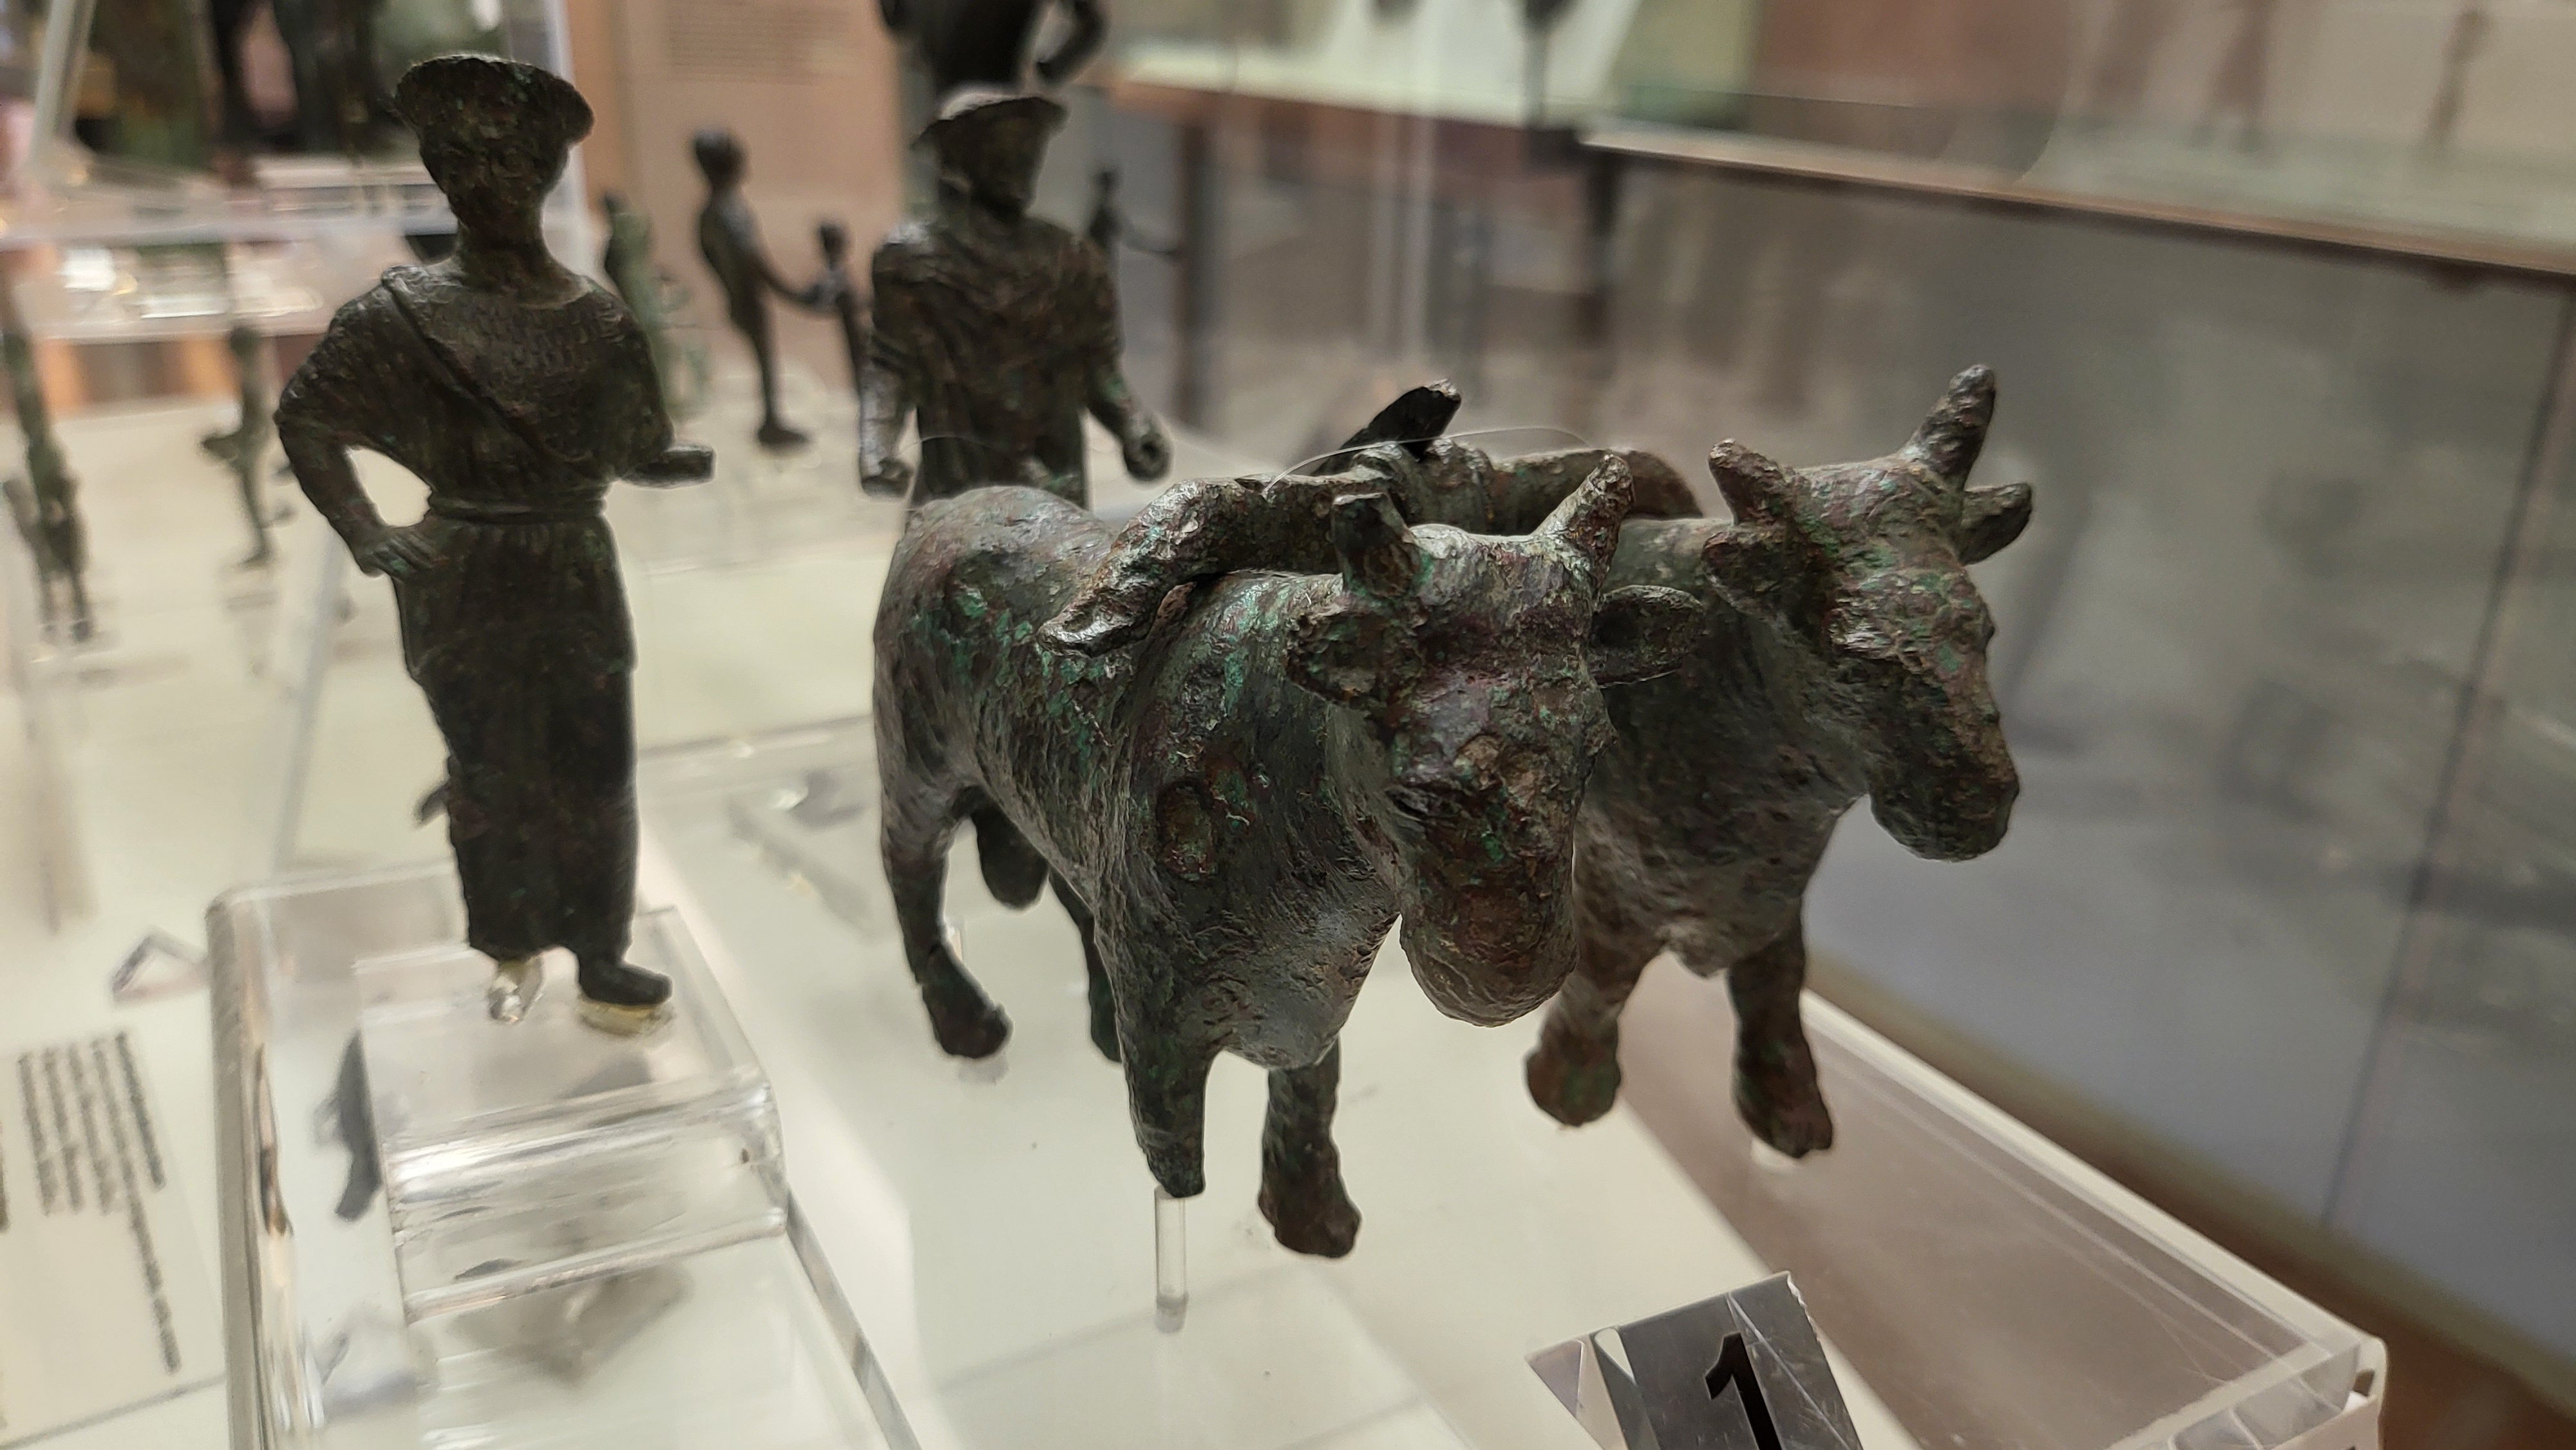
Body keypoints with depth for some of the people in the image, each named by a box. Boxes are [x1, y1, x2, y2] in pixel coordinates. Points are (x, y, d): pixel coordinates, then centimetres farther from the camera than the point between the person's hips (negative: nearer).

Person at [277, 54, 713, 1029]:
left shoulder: (596, 318, -3)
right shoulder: (405, 312, -8)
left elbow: (634, 456, 1)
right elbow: (302, 418, 1)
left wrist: (727, 458, -12)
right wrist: (365, 534, -6)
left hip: (576, 573, 2)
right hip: (465, 581, -2)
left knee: (593, 773, 6)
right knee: (491, 773, 11)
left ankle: (598, 961, 22)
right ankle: (512, 949, 31)